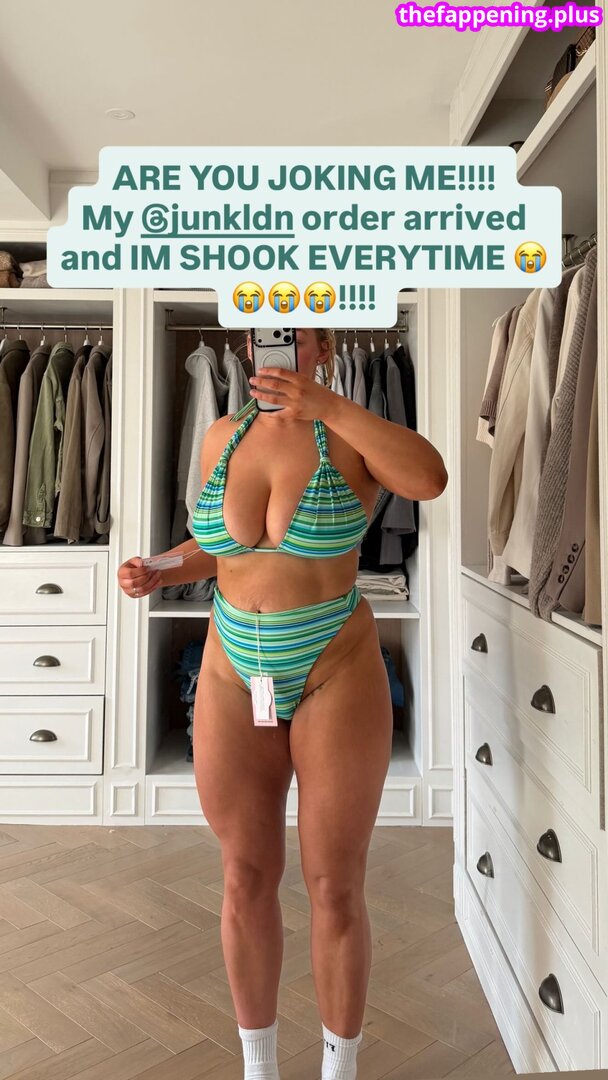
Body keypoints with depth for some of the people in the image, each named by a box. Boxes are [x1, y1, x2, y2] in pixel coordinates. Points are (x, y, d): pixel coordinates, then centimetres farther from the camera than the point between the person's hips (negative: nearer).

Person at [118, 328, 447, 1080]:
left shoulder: (348, 434, -9)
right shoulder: (222, 437, 4)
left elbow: (430, 479, -29)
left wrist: (328, 406, -32)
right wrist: (159, 574, -4)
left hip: (337, 680, -3)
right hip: (233, 683, 4)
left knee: (335, 889, 8)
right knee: (246, 882, 13)